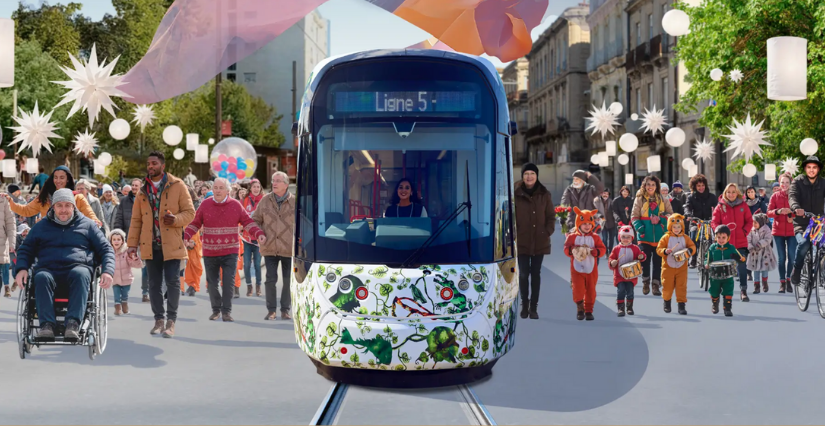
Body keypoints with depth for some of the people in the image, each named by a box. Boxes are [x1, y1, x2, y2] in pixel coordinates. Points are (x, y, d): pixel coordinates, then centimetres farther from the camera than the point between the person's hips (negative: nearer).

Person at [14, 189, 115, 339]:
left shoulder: (87, 225, 20)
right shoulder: (41, 226, 24)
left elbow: (106, 250, 17)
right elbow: (25, 250, 25)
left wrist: (108, 271, -3)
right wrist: (21, 268, 3)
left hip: (79, 266, -1)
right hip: (48, 268, 1)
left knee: (80, 274, -38)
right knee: (41, 277, -36)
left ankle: (73, 323, -47)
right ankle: (47, 324, -42)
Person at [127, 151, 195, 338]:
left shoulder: (177, 186, 0)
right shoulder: (143, 190, 11)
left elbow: (190, 212, 0)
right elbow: (136, 219, 12)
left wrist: (176, 219, -20)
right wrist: (132, 244, 5)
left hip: (171, 245, -3)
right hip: (150, 245, 4)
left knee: (172, 282, -8)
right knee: (154, 284, 6)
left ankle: (171, 321, 0)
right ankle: (159, 319, 16)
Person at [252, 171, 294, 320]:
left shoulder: (294, 201, -3)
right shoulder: (265, 200, 3)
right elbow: (255, 220, 12)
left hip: (289, 248, -1)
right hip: (270, 247, 1)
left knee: (288, 280, 7)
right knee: (270, 279, 1)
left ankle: (285, 309, 18)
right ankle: (271, 309, 10)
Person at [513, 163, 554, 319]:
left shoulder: (544, 195, 3)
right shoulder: (516, 194, -3)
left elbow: (551, 216, 6)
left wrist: (548, 232, -6)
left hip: (539, 242, 1)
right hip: (521, 241, -1)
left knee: (536, 274, 7)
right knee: (523, 274, 2)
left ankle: (534, 307, 11)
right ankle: (525, 306, 14)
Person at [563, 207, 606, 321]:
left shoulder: (595, 237, 4)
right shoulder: (572, 237, 0)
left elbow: (602, 249, -1)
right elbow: (566, 249, -5)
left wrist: (595, 251, -20)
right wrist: (573, 250, -25)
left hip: (591, 270, 2)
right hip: (577, 269, -2)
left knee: (591, 290, 5)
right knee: (578, 289, -12)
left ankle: (588, 310, 18)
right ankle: (580, 307, 10)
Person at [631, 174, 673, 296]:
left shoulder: (663, 200, 8)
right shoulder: (639, 199, 4)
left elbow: (671, 214, 8)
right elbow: (634, 216, 2)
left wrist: (660, 219, -10)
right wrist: (639, 227, -15)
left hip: (659, 235, 1)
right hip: (645, 236, -1)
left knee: (658, 261, 2)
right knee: (645, 260, 0)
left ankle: (655, 285, 9)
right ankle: (645, 282, 18)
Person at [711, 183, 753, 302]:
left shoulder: (743, 206, 4)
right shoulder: (720, 206, 2)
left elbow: (749, 221, 8)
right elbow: (714, 222, 2)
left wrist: (745, 231, -7)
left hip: (741, 242, 0)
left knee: (742, 266, -3)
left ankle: (743, 291, 3)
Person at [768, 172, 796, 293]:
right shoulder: (775, 196, 4)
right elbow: (769, 212, 0)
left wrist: (791, 212, -22)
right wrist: (778, 211, -20)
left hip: (791, 231, -1)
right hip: (778, 230, 1)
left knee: (791, 256, -5)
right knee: (781, 257, 5)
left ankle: (788, 280, 12)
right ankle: (782, 282, 10)